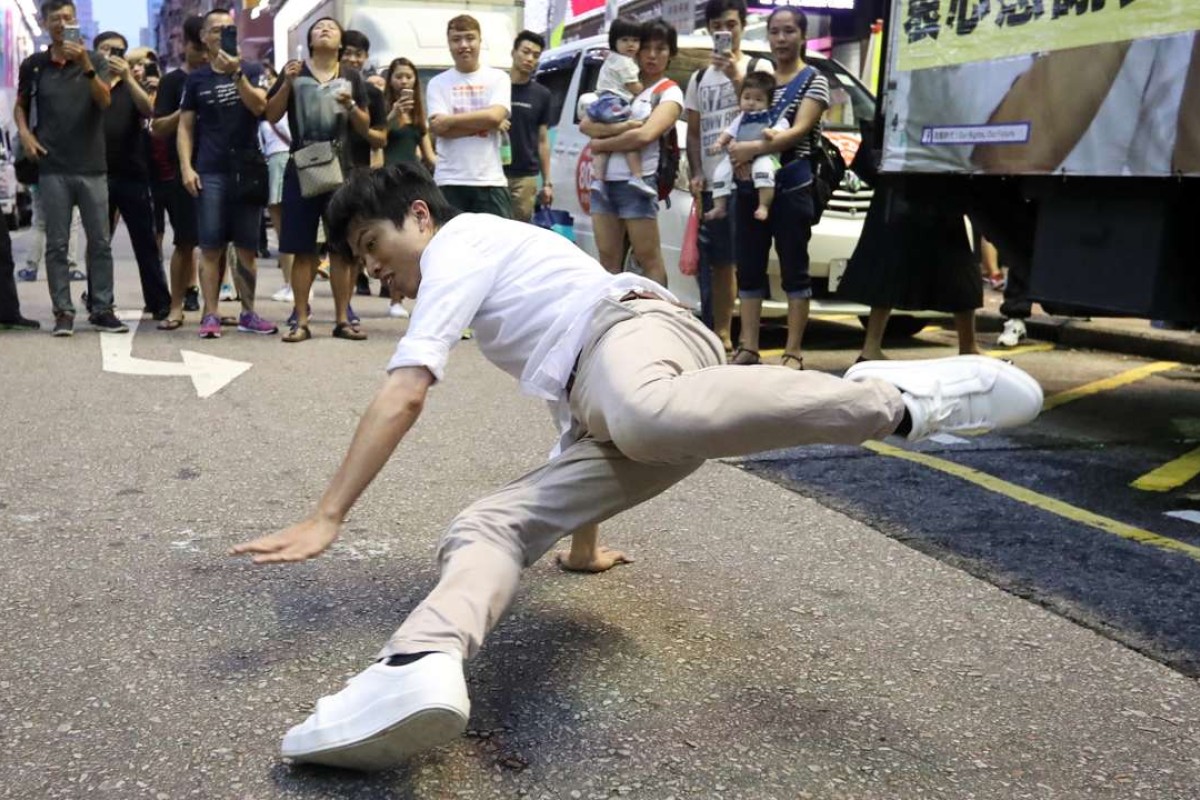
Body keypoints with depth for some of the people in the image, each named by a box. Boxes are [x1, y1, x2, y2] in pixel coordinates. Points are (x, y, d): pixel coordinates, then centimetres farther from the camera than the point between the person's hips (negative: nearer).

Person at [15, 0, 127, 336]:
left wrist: (85, 65, -25)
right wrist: (24, 133, 0)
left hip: (92, 166, 0)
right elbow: (21, 105, 18)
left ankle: (101, 309, 8)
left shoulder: (95, 60, 4)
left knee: (100, 242, 1)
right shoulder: (33, 65, 6)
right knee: (57, 244, 0)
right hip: (53, 167, 0)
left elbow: (105, 101, -12)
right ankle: (63, 311, 5)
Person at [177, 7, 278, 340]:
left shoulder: (252, 70, 8)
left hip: (248, 170, 1)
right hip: (210, 172, 0)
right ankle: (210, 315, 0)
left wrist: (237, 73, -19)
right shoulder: (197, 78, 8)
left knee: (247, 247, 5)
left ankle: (248, 313, 13)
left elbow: (259, 106, -9)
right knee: (211, 247, -4)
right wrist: (186, 167, -5)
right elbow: (185, 127, 6)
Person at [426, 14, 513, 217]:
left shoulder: (498, 78, 8)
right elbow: (439, 128, -7)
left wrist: (450, 120, -8)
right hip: (450, 181, 0)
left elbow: (495, 116, -10)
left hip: (490, 180, 0)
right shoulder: (438, 83, 7)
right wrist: (486, 123, -9)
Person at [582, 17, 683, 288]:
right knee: (608, 258, 7)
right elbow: (586, 125, 5)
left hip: (636, 183, -5)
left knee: (648, 258, -3)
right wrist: (619, 127, -13)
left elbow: (645, 135, -16)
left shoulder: (670, 92, 0)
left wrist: (601, 144, -6)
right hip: (603, 180, 6)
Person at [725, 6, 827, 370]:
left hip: (791, 188, -5)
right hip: (750, 188, 5)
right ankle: (748, 348, 11)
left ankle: (793, 352, 3)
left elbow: (799, 131, -12)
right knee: (748, 268, 5)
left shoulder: (814, 81, 1)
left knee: (793, 269, 0)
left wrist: (754, 148, -24)